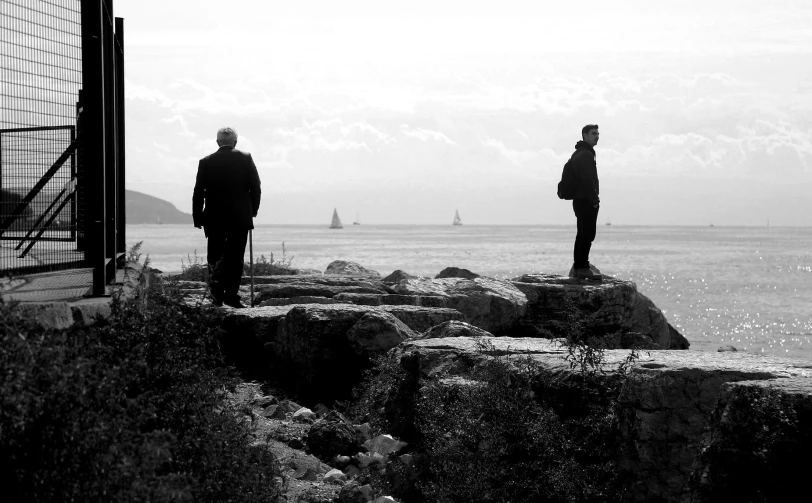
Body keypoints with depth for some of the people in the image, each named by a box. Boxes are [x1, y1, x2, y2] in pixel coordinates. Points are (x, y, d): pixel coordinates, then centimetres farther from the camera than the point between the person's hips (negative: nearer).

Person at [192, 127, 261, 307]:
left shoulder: (206, 162, 1)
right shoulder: (245, 159, 0)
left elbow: (198, 191, 0)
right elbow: (256, 187, -1)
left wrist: (197, 217, 6)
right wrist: (253, 210, 11)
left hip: (214, 218, 1)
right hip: (240, 218, -1)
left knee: (215, 258, 9)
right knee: (235, 258, 4)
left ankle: (216, 295, -9)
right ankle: (231, 296, -1)